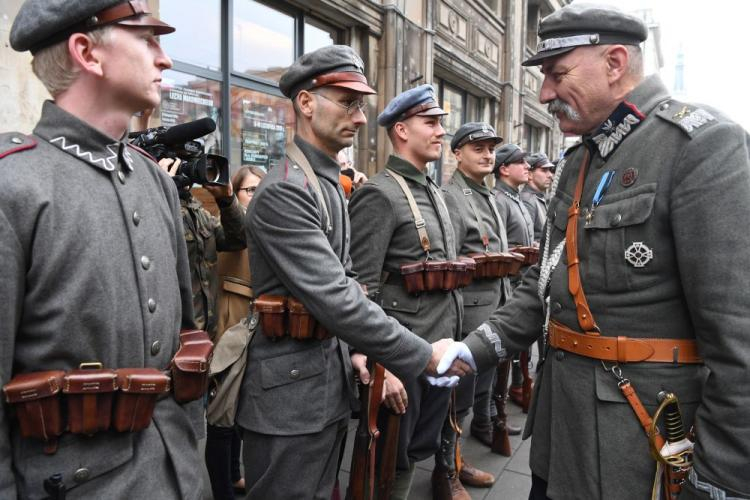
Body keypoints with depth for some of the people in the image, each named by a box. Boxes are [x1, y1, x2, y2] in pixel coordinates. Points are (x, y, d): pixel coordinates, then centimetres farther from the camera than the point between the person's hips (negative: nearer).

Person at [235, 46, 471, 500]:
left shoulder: (330, 184, 11)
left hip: (331, 382, 9)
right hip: (290, 393, -8)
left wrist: (354, 352, 8)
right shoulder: (284, 191, -20)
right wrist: (423, 356, -19)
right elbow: (336, 301, -26)